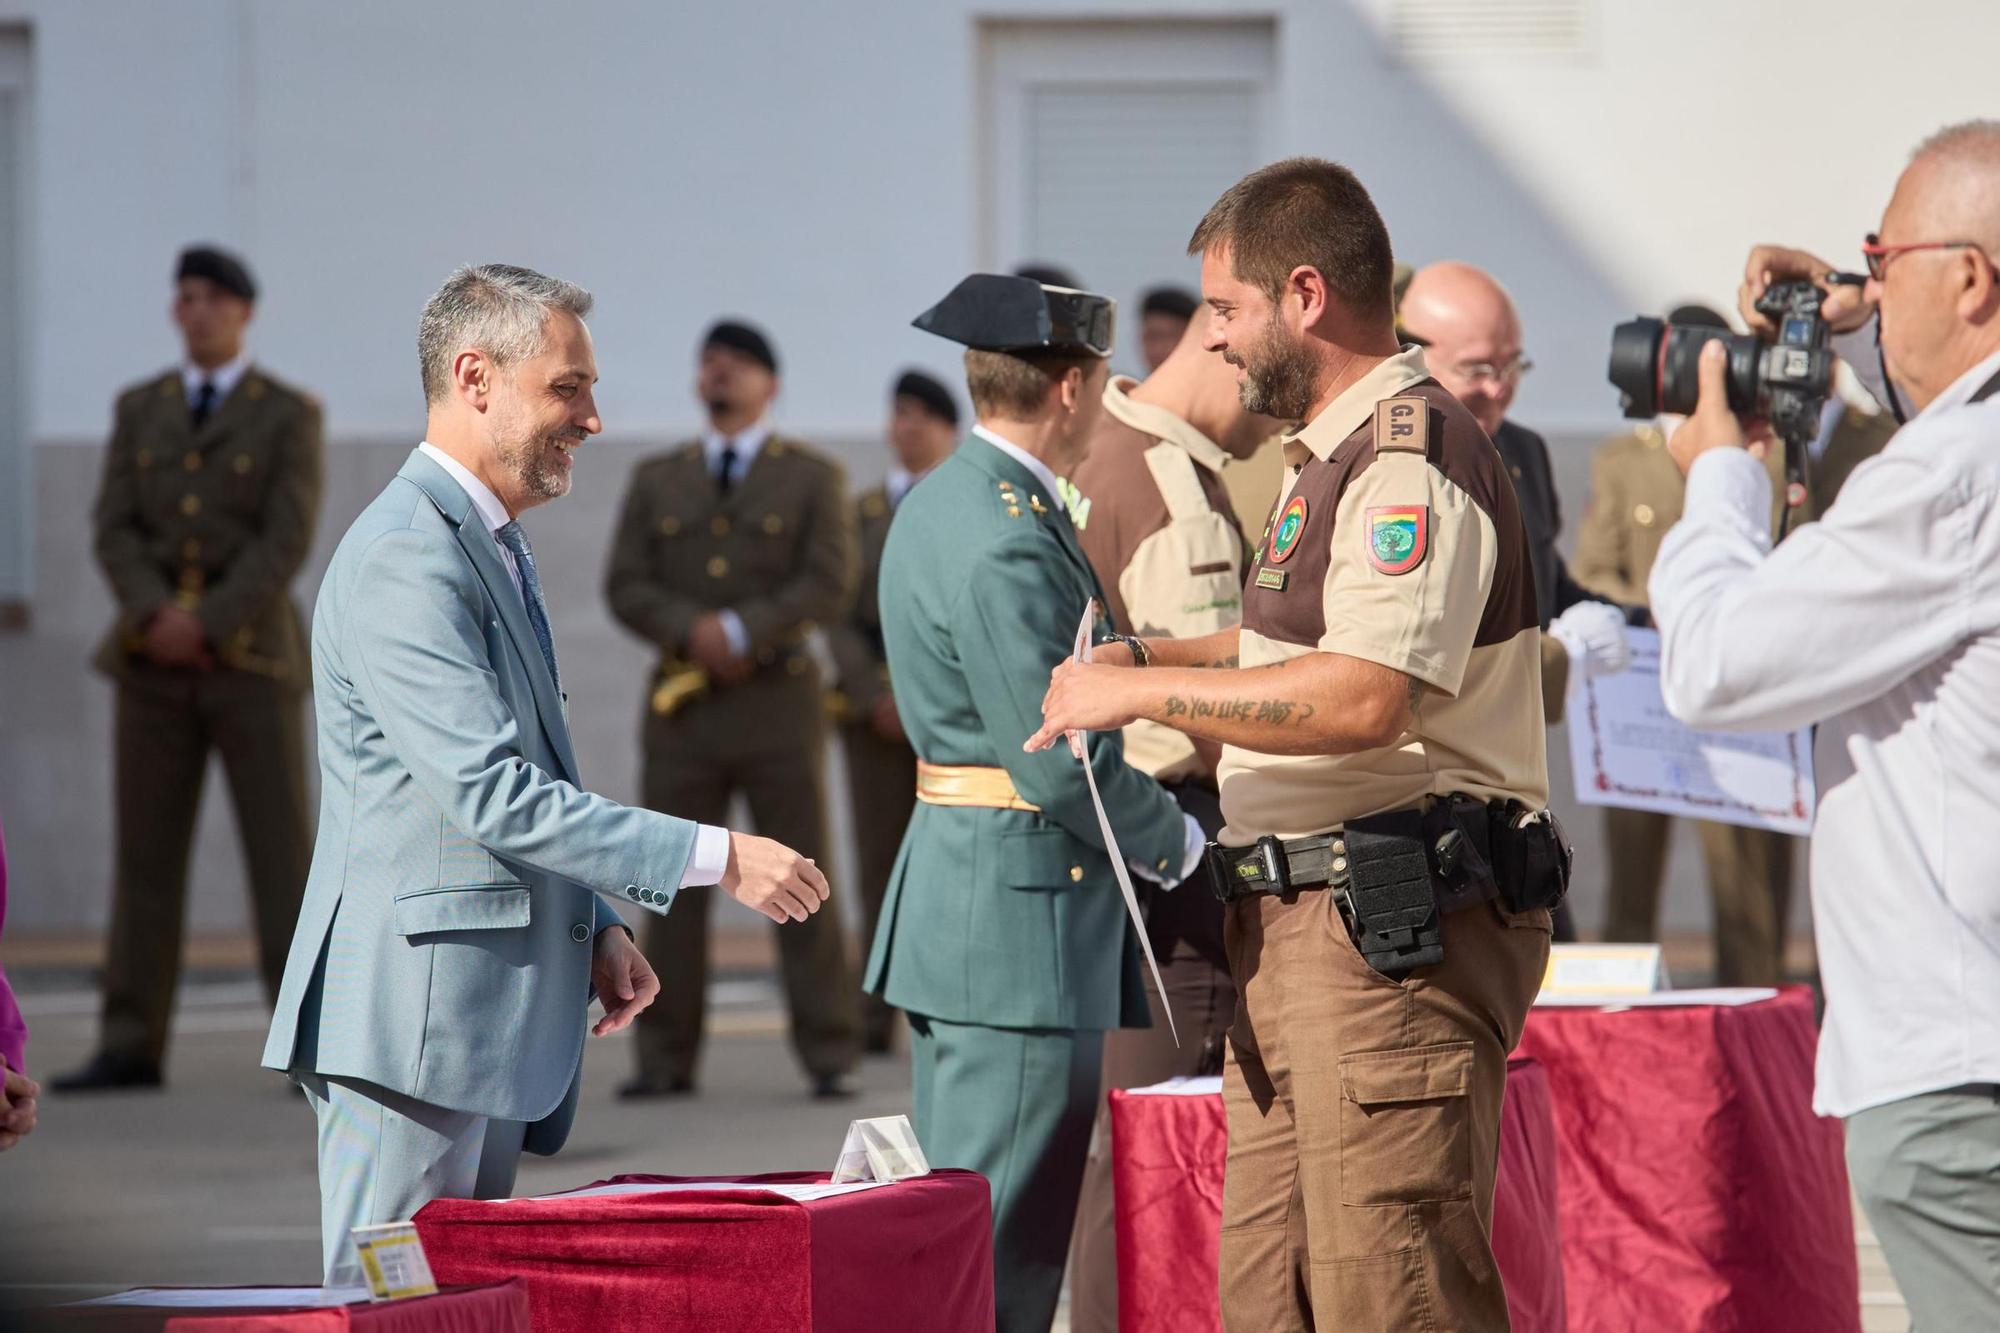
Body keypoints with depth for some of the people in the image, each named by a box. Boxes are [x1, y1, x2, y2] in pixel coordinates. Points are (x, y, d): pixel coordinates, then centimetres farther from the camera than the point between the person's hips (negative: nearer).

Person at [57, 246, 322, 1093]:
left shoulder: (291, 416, -1)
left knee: (282, 853, -6)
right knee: (146, 853, 2)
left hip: (249, 657, -3)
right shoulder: (139, 410, 10)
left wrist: (206, 626, -20)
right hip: (154, 664, 3)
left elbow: (287, 542, -12)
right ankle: (131, 1048, 5)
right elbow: (117, 534, 1)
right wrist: (157, 618, -18)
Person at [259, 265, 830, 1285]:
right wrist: (715, 857, -21)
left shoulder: (496, 548, 19)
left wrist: (594, 929, 14)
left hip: (493, 1025, 10)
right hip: (415, 1016, -10)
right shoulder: (405, 559, -16)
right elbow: (490, 792, -23)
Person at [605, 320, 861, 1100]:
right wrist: (694, 630, -14)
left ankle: (829, 1057, -1)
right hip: (683, 707, 2)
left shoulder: (811, 478, 7)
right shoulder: (657, 480, 15)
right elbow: (626, 587, 5)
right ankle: (665, 1059, 4)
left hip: (778, 703, -2)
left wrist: (744, 631, -18)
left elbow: (829, 585, -5)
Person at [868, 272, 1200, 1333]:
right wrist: (1177, 842, -4)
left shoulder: (949, 503, 14)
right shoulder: (1006, 545, -19)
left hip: (954, 914, 11)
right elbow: (1060, 768, -20)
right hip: (1021, 921, -11)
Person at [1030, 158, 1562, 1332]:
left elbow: (1363, 698, -26)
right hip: (1302, 928, 11)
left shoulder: (1413, 461, -14)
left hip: (1399, 928, -11)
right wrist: (1146, 656, 21)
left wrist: (1142, 694, -17)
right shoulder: (1336, 455, 21)